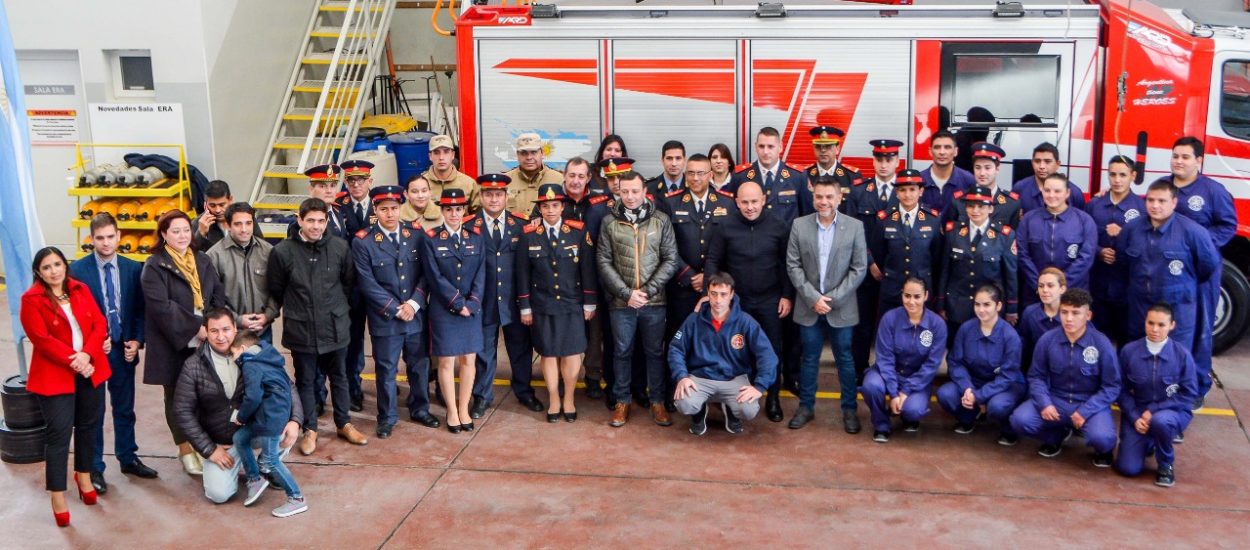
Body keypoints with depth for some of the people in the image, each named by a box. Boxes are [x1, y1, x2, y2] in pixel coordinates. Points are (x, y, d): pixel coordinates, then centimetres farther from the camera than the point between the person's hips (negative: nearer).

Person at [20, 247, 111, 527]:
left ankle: (84, 476, 34)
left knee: (88, 425, 14)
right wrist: (74, 361, -20)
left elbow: (100, 324, 0)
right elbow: (42, 340, -14)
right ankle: (58, 496, 5)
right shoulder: (31, 300, -7)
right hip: (55, 375, -5)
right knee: (59, 433, -5)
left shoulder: (81, 290, 6)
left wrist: (87, 354, -16)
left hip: (91, 370, 5)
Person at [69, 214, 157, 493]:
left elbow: (140, 309, 5)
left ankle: (128, 458, 29)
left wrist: (137, 340, -6)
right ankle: (94, 467, 18)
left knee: (125, 409, 15)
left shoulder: (133, 268, 1)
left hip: (124, 349, 3)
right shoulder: (78, 270, -7)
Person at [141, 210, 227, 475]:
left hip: (204, 342, 4)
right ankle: (185, 450, 21)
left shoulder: (203, 261, 11)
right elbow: (162, 307, -17)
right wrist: (196, 328, -19)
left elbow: (218, 295, 7)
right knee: (177, 397, 9)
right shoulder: (154, 267, -7)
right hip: (174, 345, -4)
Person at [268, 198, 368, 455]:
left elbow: (349, 282, 9)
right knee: (305, 381, 11)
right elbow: (276, 291, 1)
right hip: (301, 330, -2)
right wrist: (295, 311, 8)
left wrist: (337, 307, 11)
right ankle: (310, 429, 25)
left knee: (339, 378, 15)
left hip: (335, 327, 2)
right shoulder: (282, 251, -10)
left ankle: (344, 424, 31)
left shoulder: (340, 247, -5)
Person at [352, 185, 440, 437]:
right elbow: (367, 284, -10)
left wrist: (414, 303, -11)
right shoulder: (363, 241, -8)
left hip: (416, 315, 3)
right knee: (386, 370, 7)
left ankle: (420, 409, 32)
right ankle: (387, 418, 22)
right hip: (384, 319, -3)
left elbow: (426, 273, 1)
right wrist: (395, 309, -13)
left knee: (420, 365, 14)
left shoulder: (416, 234, 1)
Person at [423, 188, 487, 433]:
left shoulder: (475, 238, 6)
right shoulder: (431, 239, -4)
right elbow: (435, 277, -9)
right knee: (446, 361, 2)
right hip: (443, 310, -3)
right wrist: (458, 304, -13)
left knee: (468, 360, 7)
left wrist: (472, 303, -11)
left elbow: (480, 274, 2)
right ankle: (452, 411, 14)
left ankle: (464, 409, 17)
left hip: (472, 309, 3)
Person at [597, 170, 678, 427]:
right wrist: (626, 293, -10)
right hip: (621, 302, 0)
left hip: (654, 301, 0)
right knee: (622, 352, 9)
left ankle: (657, 401, 21)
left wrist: (648, 291, -10)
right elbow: (604, 261, -1)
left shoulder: (661, 221, 0)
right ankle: (622, 401, 21)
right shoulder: (609, 223, 1)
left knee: (655, 351, 9)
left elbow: (670, 260, -1)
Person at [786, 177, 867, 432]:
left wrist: (833, 298, -11)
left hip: (841, 307, -1)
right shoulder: (799, 225, 0)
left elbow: (859, 268, -5)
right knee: (809, 358, 10)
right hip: (809, 306, 1)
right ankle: (806, 407, 22)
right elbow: (793, 266, -2)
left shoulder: (855, 226, -3)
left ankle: (849, 409, 19)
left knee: (845, 358, 7)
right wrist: (813, 298, -11)